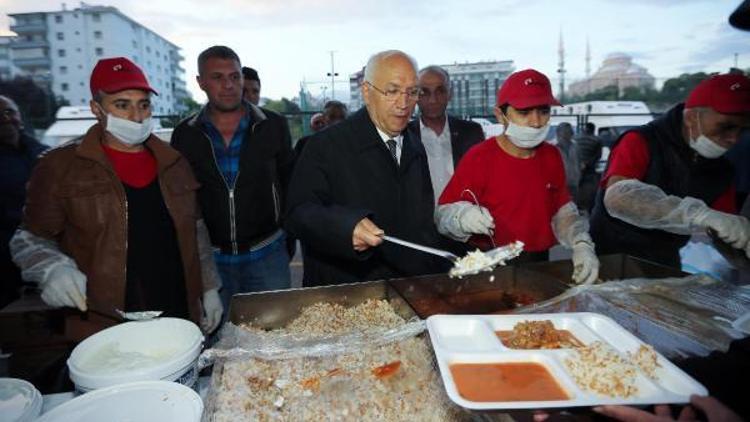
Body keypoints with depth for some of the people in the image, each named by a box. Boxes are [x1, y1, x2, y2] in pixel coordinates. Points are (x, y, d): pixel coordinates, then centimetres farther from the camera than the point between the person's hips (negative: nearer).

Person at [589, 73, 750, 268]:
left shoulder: (720, 167, 4)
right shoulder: (641, 142, -15)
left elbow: (726, 231, 2)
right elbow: (617, 198, -33)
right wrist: (702, 214, -39)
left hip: (664, 264, 5)